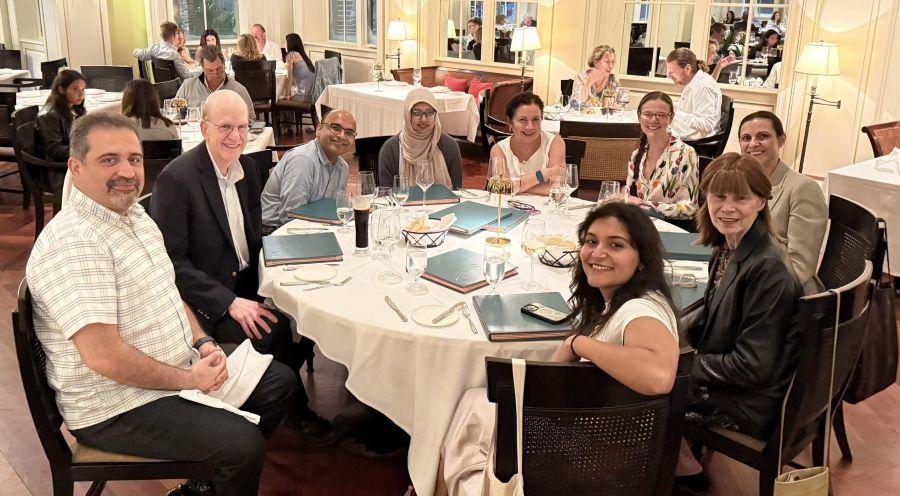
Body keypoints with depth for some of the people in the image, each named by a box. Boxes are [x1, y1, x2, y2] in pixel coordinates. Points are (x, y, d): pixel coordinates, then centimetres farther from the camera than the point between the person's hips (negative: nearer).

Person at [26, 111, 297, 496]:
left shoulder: (136, 215, 7)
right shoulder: (72, 243, -24)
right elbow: (103, 356, -29)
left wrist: (203, 343, 0)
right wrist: (187, 380, -19)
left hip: (181, 370, 10)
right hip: (116, 409, -10)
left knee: (280, 382, 14)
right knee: (244, 444, -23)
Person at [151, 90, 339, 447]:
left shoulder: (247, 166, 5)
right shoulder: (176, 178, -17)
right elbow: (173, 262, -18)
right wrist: (229, 302, -25)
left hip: (248, 285, 7)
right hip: (204, 300, -7)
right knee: (275, 331, -24)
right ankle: (297, 410, 3)